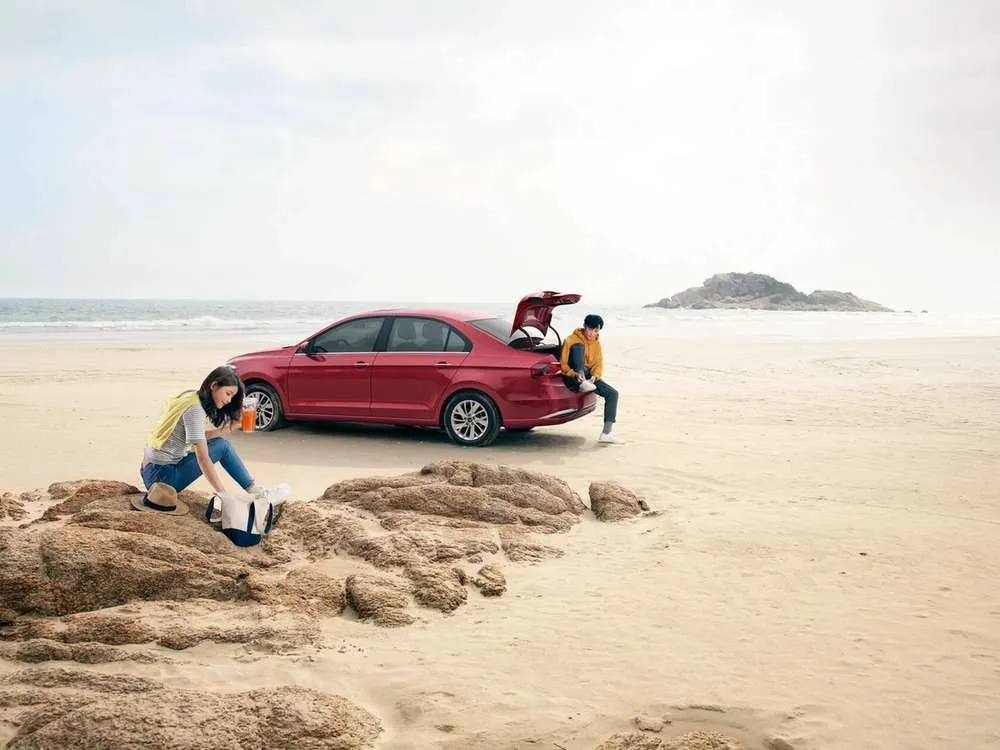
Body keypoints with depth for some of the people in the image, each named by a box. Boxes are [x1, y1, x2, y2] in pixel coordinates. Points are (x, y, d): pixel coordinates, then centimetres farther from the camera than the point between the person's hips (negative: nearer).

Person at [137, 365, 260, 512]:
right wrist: (224, 495, -27)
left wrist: (230, 426, -1)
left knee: (221, 443, 10)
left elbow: (200, 438, 8)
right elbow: (203, 458, -25)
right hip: (162, 476, -9)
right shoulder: (195, 409, -20)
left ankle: (253, 490, 7)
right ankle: (253, 492, -1)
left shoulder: (191, 397, 7)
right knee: (222, 446, -8)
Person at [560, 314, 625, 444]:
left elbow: (598, 364, 4)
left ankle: (607, 433, -14)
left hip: (589, 376, 6)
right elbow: (563, 364, -13)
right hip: (573, 378, -6)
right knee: (578, 346, -27)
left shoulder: (596, 343, 12)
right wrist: (575, 375, -30)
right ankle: (583, 384, -42)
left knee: (613, 394, -11)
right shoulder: (571, 340, -7)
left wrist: (594, 376, -18)